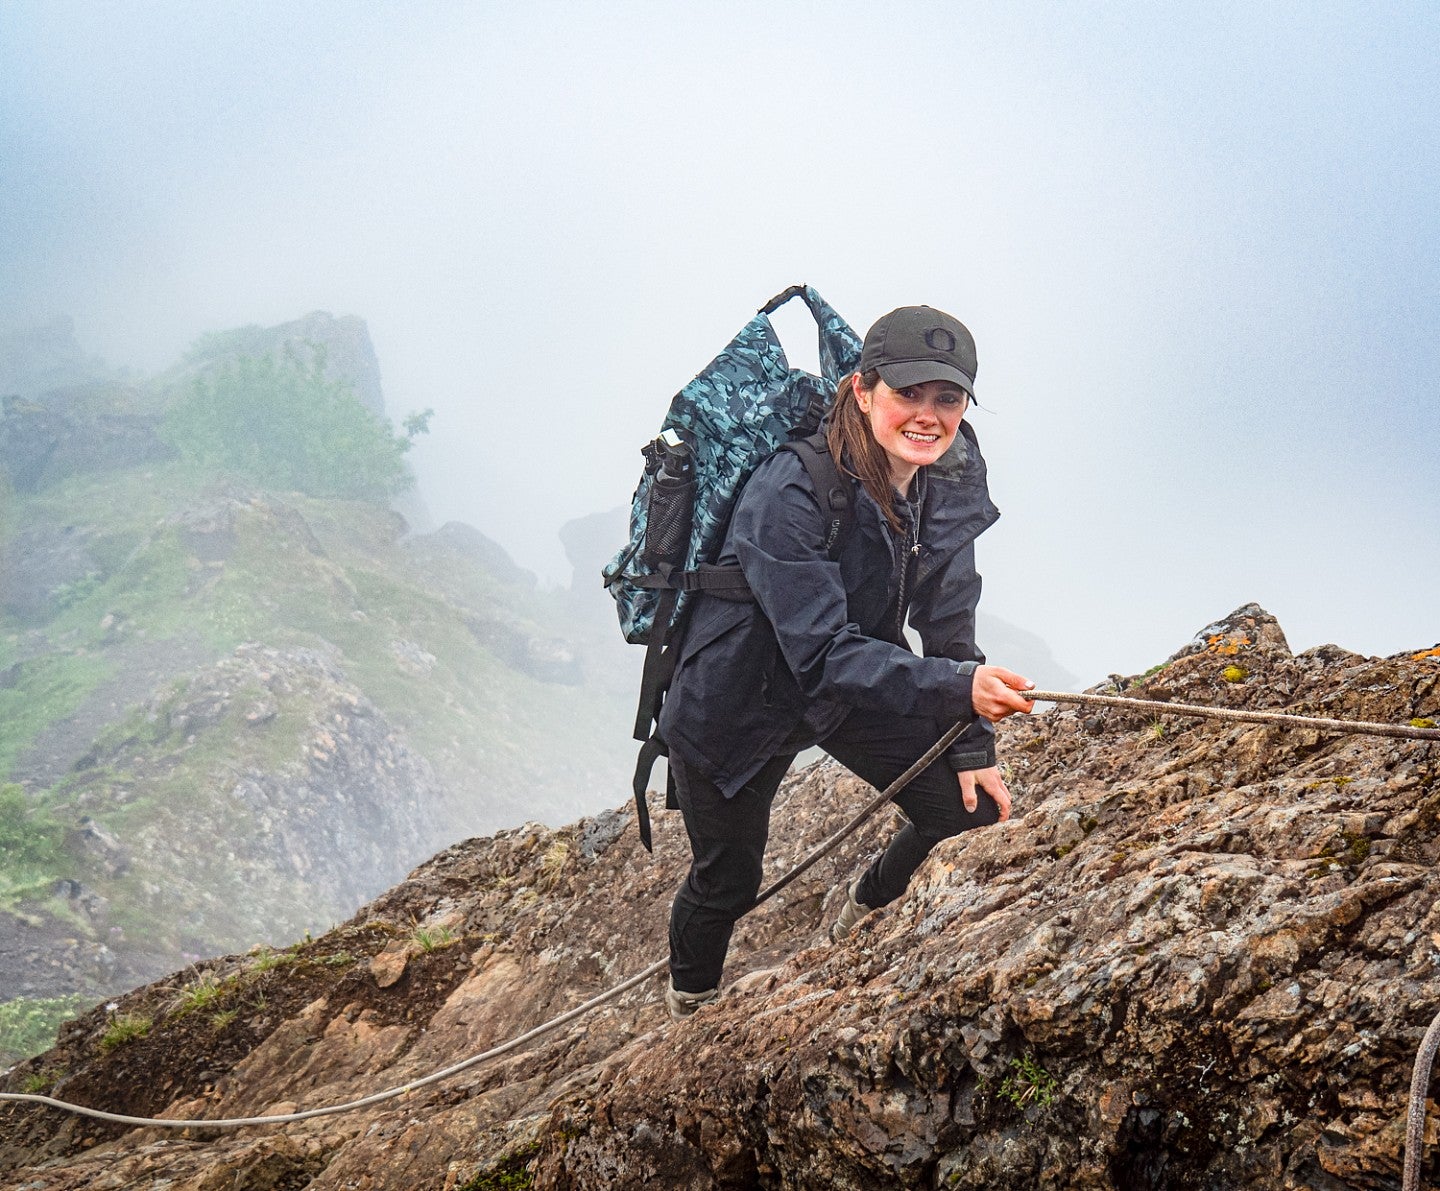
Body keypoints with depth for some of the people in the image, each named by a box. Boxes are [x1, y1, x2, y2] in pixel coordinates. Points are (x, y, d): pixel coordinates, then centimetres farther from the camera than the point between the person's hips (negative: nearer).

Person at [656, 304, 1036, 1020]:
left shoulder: (952, 473, -15)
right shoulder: (790, 494, -36)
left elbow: (947, 619, -3)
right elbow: (825, 655, -40)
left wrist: (972, 748, -5)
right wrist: (957, 688, -52)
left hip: (859, 684, 6)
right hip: (739, 701, -6)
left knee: (975, 808, 1)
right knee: (726, 882, 10)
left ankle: (869, 908, 32)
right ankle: (689, 1003, 43)